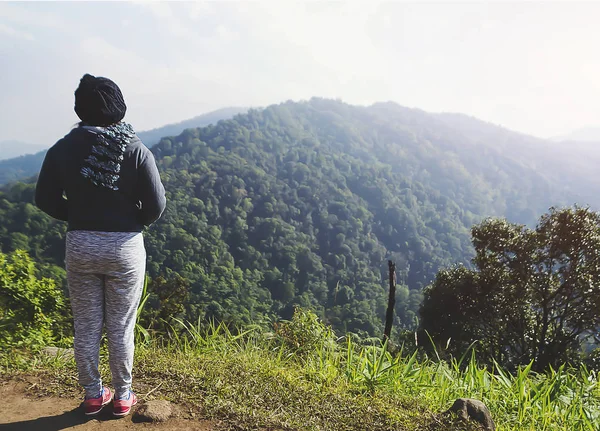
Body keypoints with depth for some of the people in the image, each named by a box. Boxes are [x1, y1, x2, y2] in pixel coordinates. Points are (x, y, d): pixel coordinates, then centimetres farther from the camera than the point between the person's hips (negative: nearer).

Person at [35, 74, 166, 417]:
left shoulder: (63, 148, -5)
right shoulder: (136, 150, -12)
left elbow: (45, 199, -1)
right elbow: (156, 205, -13)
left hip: (80, 246, 2)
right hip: (125, 247, -2)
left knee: (86, 327, 16)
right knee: (121, 328, 12)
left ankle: (93, 395, 31)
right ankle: (123, 396, 26)